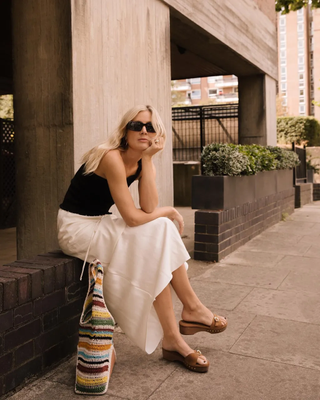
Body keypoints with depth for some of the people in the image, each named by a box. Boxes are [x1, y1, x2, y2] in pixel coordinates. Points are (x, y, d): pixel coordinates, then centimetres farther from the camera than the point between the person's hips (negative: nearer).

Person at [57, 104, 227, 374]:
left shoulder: (144, 163, 1)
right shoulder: (112, 157, -22)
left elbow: (150, 209, -15)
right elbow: (133, 217, -25)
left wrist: (148, 159, -17)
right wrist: (169, 211, -8)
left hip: (100, 225, 8)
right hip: (76, 227, -8)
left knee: (163, 229, -8)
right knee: (154, 237, -18)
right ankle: (192, 308, -4)